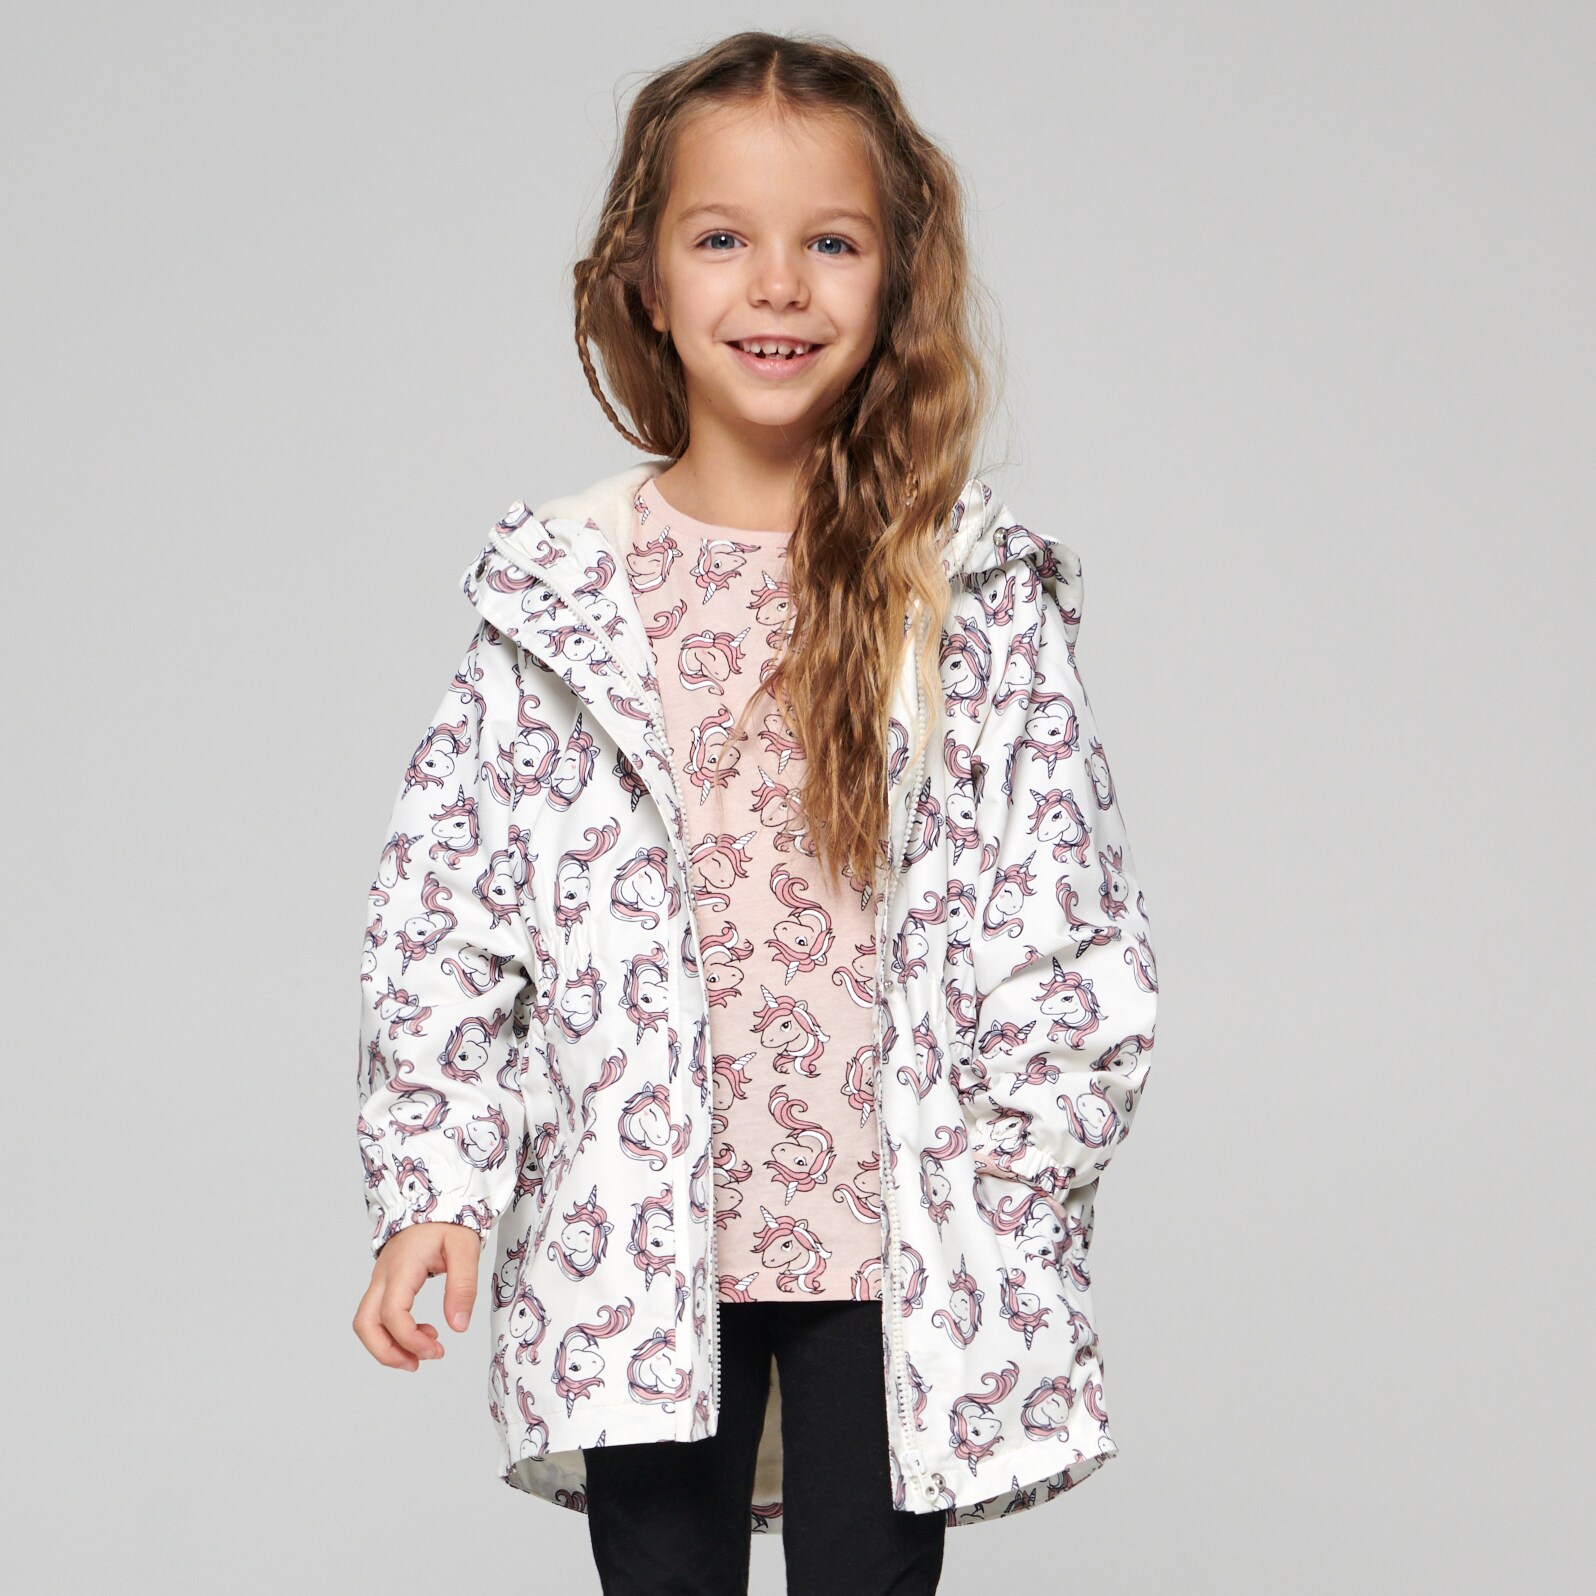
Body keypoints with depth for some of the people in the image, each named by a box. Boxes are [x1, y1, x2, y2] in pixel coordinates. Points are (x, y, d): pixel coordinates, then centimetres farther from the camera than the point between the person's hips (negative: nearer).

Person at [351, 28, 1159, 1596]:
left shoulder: (977, 588, -2)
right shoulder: (557, 597, -1)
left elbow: (1070, 912, 0)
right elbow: (441, 904, 2)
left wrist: (1017, 1172, -5)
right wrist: (434, 1182, -3)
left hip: (897, 1241, 0)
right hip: (636, 1234, 1)